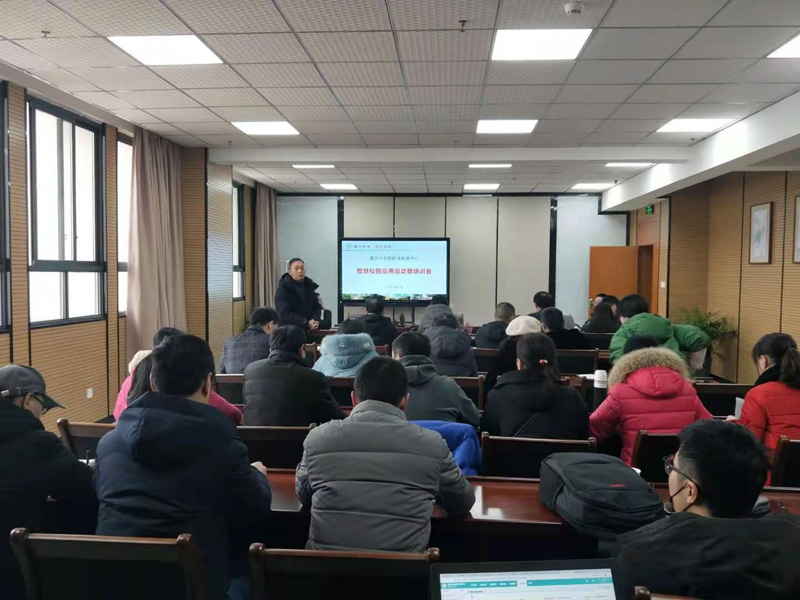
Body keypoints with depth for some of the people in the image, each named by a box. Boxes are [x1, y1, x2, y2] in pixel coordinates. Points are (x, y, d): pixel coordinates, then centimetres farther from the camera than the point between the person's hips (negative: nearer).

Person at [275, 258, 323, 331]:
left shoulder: (309, 286, 11)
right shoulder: (282, 290, -8)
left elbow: (317, 306, 12)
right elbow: (284, 315, -17)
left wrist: (315, 320, -10)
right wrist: (307, 323, -22)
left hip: (309, 330, 5)